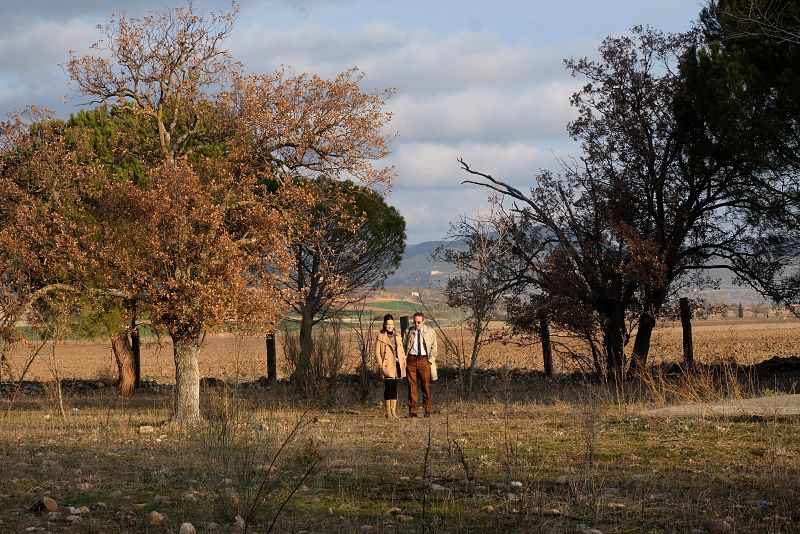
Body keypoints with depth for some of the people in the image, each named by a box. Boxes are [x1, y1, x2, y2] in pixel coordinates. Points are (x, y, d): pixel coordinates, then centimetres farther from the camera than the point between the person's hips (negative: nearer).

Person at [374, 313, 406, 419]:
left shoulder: (397, 336, 14)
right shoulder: (380, 336, -2)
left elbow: (401, 351, 18)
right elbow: (377, 353, -4)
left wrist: (404, 363, 9)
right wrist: (381, 366, -12)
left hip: (397, 366, 5)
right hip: (387, 367, -5)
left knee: (395, 388, 7)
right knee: (388, 388, -7)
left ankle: (394, 411, 11)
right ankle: (388, 411, 0)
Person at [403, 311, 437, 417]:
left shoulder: (430, 332, 8)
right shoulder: (409, 331, 10)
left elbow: (434, 347, 7)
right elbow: (404, 346, 13)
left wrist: (430, 360, -4)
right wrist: (404, 359, 1)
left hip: (424, 360, -1)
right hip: (411, 360, 1)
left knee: (426, 385, 0)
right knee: (412, 386, 0)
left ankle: (427, 410, 10)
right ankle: (413, 411, 3)